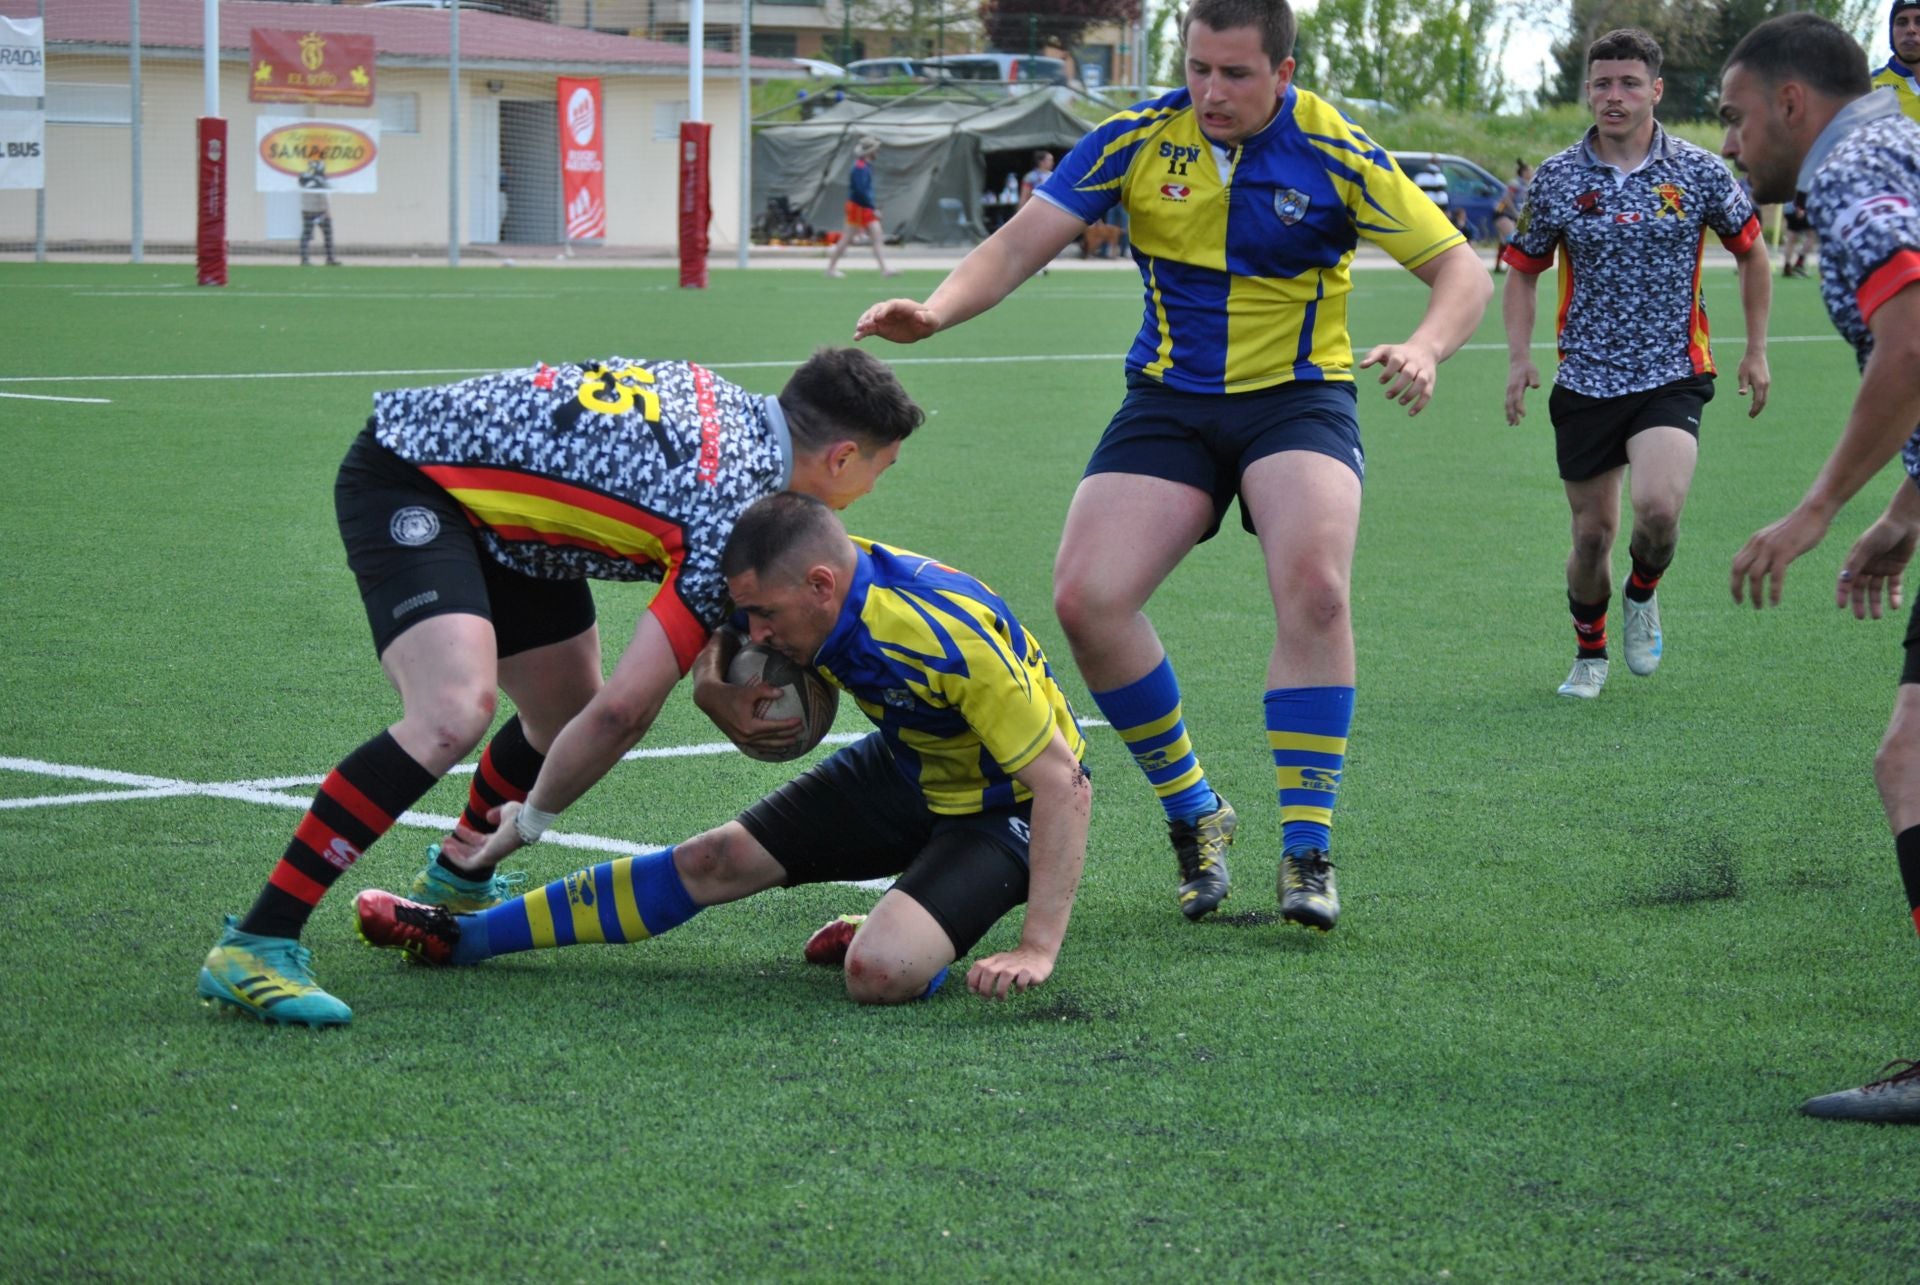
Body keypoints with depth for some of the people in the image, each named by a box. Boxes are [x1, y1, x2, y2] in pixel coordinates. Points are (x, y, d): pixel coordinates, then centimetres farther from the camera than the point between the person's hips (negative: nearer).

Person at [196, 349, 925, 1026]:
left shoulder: (735, 412, 3)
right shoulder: (736, 518, -23)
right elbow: (625, 707, -24)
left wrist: (718, 696, -1)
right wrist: (529, 824, -11)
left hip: (489, 501, 10)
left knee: (568, 717, 18)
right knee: (455, 713, -29)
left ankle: (454, 883, 44)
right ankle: (254, 946, -29)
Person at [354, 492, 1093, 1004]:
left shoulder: (955, 639, -37)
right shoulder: (827, 596, -12)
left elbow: (1064, 785, -32)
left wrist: (1037, 950, -33)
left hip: (1001, 808, -8)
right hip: (908, 771, 8)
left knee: (878, 971, -33)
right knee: (717, 860, 5)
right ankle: (464, 937, 14)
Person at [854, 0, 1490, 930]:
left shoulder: (1334, 154, -11)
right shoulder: (1137, 140, -6)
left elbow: (1461, 268, -7)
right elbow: (1020, 244, -6)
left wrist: (1425, 349, -29)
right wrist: (935, 311, -26)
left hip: (1297, 399, -3)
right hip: (1168, 401, 3)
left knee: (1313, 586, -29)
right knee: (1086, 598, -15)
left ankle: (1307, 847, -17)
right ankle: (1193, 816, 7)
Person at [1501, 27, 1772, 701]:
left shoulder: (1698, 171, -2)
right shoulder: (1556, 178, 0)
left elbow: (1751, 250, 12)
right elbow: (1524, 268, 11)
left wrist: (1756, 350, 10)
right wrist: (1520, 356, -3)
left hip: (1673, 375, -2)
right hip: (1586, 383, 2)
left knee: (1658, 506, -24)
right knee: (1592, 533, 5)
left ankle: (1643, 593, 9)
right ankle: (1589, 655, 30)